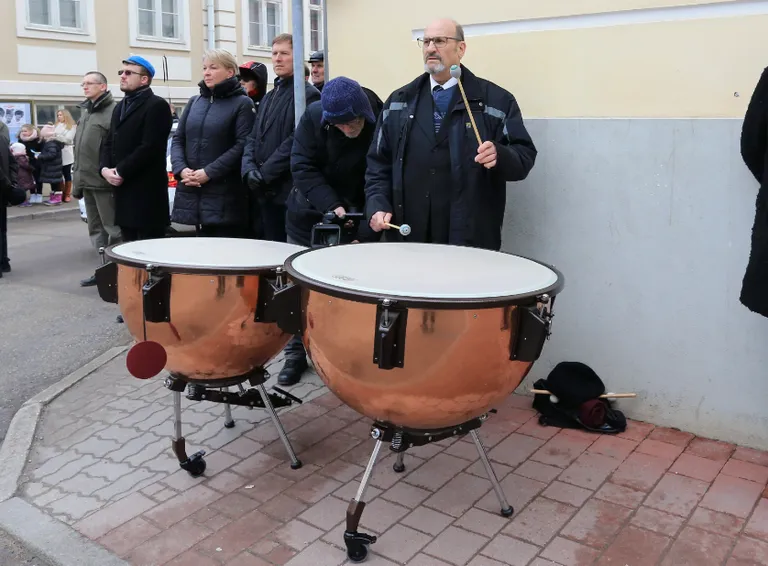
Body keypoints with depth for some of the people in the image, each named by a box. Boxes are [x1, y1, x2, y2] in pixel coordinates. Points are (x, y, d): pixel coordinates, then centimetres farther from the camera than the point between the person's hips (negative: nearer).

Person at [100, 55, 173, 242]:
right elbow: (109, 143, 20)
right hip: (122, 189, 9)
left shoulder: (157, 105, -7)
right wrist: (105, 168, 1)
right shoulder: (120, 107, 22)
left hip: (147, 191, -8)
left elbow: (150, 147, -17)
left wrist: (121, 171, -14)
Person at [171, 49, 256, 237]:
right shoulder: (194, 102, 18)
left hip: (225, 196, -5)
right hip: (192, 194, 5)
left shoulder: (242, 103, 0)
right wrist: (181, 169, -5)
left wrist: (209, 172, -16)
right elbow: (178, 139, 15)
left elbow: (242, 145, -11)